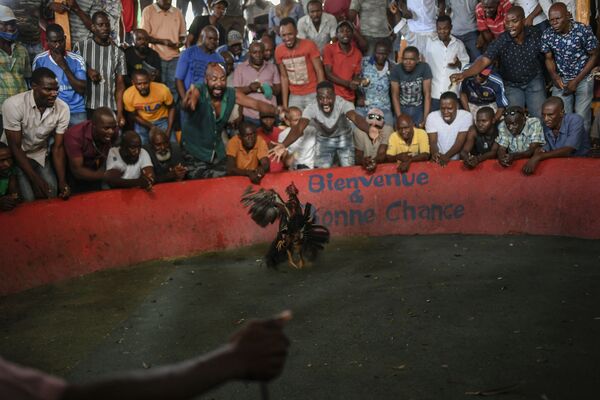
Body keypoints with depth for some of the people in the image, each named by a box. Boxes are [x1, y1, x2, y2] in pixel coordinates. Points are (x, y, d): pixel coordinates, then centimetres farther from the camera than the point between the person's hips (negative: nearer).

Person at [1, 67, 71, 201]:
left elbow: (58, 147, -11)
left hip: (39, 155, 3)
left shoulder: (62, 108, -18)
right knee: (28, 198, -15)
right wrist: (36, 179, -23)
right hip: (14, 155, -3)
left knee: (52, 194, -12)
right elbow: (15, 147, -20)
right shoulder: (13, 105, -28)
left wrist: (62, 181, -23)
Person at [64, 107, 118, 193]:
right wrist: (104, 175, -38)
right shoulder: (75, 135, -34)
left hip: (92, 168, 4)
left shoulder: (113, 131, -22)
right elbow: (77, 171, -32)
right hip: (71, 171, -4)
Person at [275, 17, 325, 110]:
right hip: (294, 96, 3)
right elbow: (284, 77, 6)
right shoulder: (279, 51, -1)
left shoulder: (309, 45, -12)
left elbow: (319, 71, -10)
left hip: (313, 94, -3)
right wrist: (285, 104, 3)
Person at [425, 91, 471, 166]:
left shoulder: (466, 116, -7)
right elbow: (433, 142, -8)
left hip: (459, 160, -1)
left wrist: (446, 156, -29)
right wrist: (435, 154, -30)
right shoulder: (432, 117, -4)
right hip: (439, 161, 1)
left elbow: (459, 142, -13)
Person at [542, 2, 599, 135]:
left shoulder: (584, 31, -18)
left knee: (582, 118, -2)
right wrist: (554, 75, -18)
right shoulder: (547, 35, -10)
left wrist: (576, 81, -13)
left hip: (583, 79, -2)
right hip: (561, 80, 2)